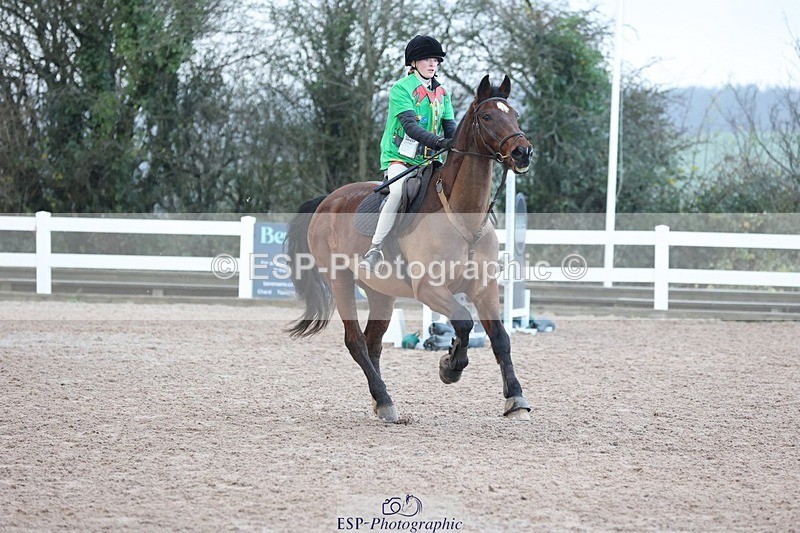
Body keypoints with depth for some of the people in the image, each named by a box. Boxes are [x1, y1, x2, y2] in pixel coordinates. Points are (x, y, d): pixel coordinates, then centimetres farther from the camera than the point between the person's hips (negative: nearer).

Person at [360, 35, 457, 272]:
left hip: (429, 160, 6)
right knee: (399, 191, -33)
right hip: (399, 157, -6)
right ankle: (375, 250, -30)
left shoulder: (442, 93, 15)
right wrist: (438, 142, -34)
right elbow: (410, 126, -19)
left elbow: (450, 128, 7)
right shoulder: (401, 89, -6)